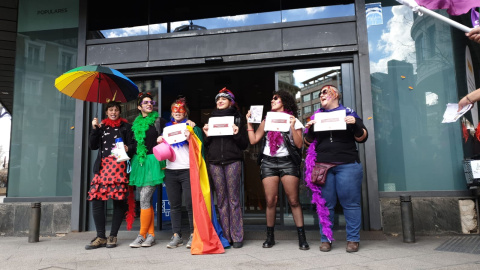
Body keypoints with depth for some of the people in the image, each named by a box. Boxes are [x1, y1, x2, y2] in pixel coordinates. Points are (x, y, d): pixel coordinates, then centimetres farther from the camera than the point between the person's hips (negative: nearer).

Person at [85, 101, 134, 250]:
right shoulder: (101, 127, 21)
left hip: (120, 167, -2)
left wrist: (128, 148, -14)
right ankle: (100, 237, 3)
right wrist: (94, 129, 4)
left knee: (119, 201, -4)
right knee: (96, 200, -6)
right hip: (103, 166, 3)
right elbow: (92, 146, 13)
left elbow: (133, 144, 8)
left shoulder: (126, 127, 14)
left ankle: (113, 236, 8)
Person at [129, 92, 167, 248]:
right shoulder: (135, 123, 17)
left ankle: (142, 235, 0)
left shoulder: (158, 121, 2)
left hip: (152, 162, -5)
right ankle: (151, 234, 13)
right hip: (138, 162, 6)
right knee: (146, 200, 7)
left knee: (144, 200, -10)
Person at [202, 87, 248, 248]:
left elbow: (245, 145, 7)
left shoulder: (237, 118, 11)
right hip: (215, 162, 3)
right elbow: (206, 145, 17)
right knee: (221, 200, 2)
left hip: (233, 161, -3)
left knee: (234, 199, -5)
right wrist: (206, 135, -1)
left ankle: (237, 237, 1)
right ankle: (226, 237, 8)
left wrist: (237, 134, -9)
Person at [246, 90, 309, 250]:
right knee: (270, 201, -1)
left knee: (293, 201, -5)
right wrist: (249, 122, 8)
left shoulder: (293, 120, 8)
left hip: (287, 162, -2)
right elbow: (253, 140, 11)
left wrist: (292, 127, -11)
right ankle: (270, 236, 10)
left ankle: (302, 238, 1)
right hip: (268, 162, 3)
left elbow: (299, 145, -2)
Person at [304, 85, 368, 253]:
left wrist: (355, 124, -15)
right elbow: (309, 142, 15)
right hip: (322, 165, 2)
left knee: (351, 203, 0)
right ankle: (325, 239, 11)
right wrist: (309, 130, -5)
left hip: (347, 165, -2)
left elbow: (362, 138, 3)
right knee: (325, 204, 3)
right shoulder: (317, 116, 16)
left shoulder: (349, 113, 9)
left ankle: (353, 239, 9)